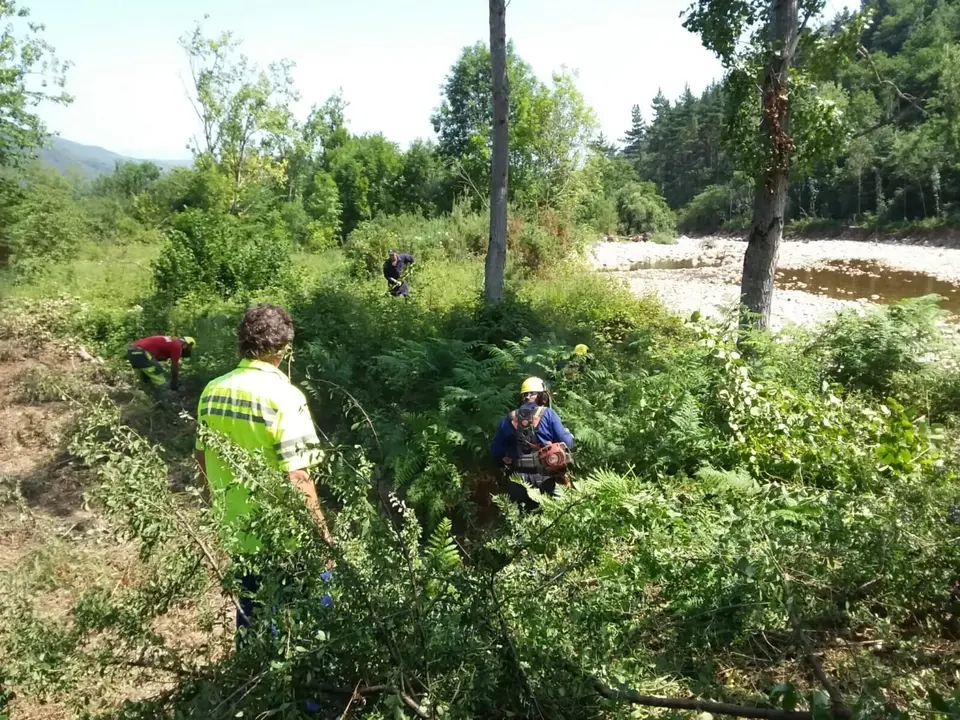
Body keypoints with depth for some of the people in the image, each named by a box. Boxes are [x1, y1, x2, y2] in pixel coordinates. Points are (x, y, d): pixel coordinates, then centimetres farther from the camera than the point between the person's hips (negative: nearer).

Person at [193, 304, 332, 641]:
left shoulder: (213, 391, -1)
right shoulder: (284, 396, -22)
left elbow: (202, 459, 10)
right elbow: (297, 478, -24)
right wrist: (322, 533, -15)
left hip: (237, 531, 6)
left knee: (251, 613, 23)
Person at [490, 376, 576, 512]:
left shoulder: (508, 419, 6)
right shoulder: (548, 414, -4)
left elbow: (495, 452, 8)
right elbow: (567, 443, -6)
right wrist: (568, 434, 15)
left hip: (518, 481, 3)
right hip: (544, 479, -3)